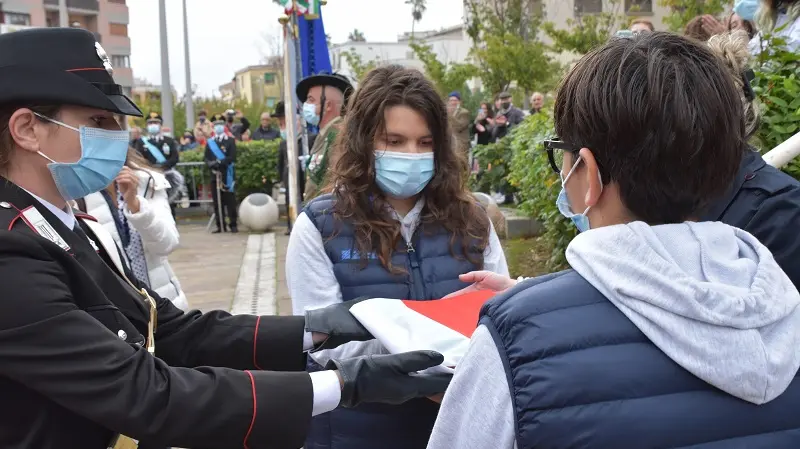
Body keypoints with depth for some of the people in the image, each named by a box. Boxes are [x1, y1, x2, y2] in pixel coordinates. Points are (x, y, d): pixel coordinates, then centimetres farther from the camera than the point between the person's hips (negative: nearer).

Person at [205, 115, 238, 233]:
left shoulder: (230, 141, 3)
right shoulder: (209, 142, 13)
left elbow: (232, 157, -7)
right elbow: (206, 158, 8)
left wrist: (220, 163, -19)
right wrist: (211, 164, -14)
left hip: (227, 175, -3)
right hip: (215, 175, 3)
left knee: (230, 201, -2)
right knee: (217, 201, 4)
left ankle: (233, 225, 3)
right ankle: (220, 225, 9)